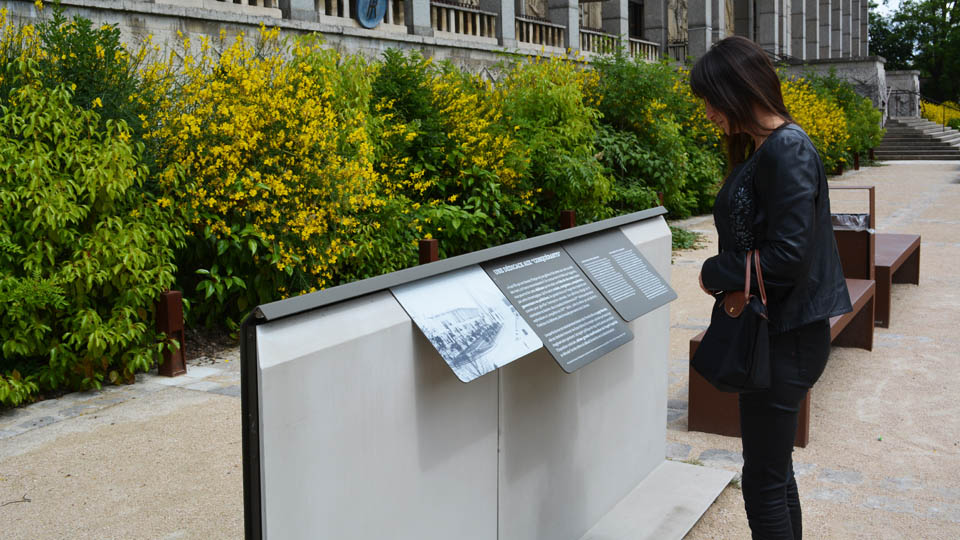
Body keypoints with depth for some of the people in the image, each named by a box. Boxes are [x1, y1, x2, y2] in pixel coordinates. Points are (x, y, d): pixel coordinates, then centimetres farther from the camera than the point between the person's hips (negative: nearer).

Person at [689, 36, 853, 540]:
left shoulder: (786, 150, -19)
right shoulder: (762, 149, 12)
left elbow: (788, 256, -25)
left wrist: (715, 274, -12)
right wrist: (728, 275, -3)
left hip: (786, 340, -10)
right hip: (770, 330, 10)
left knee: (763, 483, 1)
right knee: (774, 470, 20)